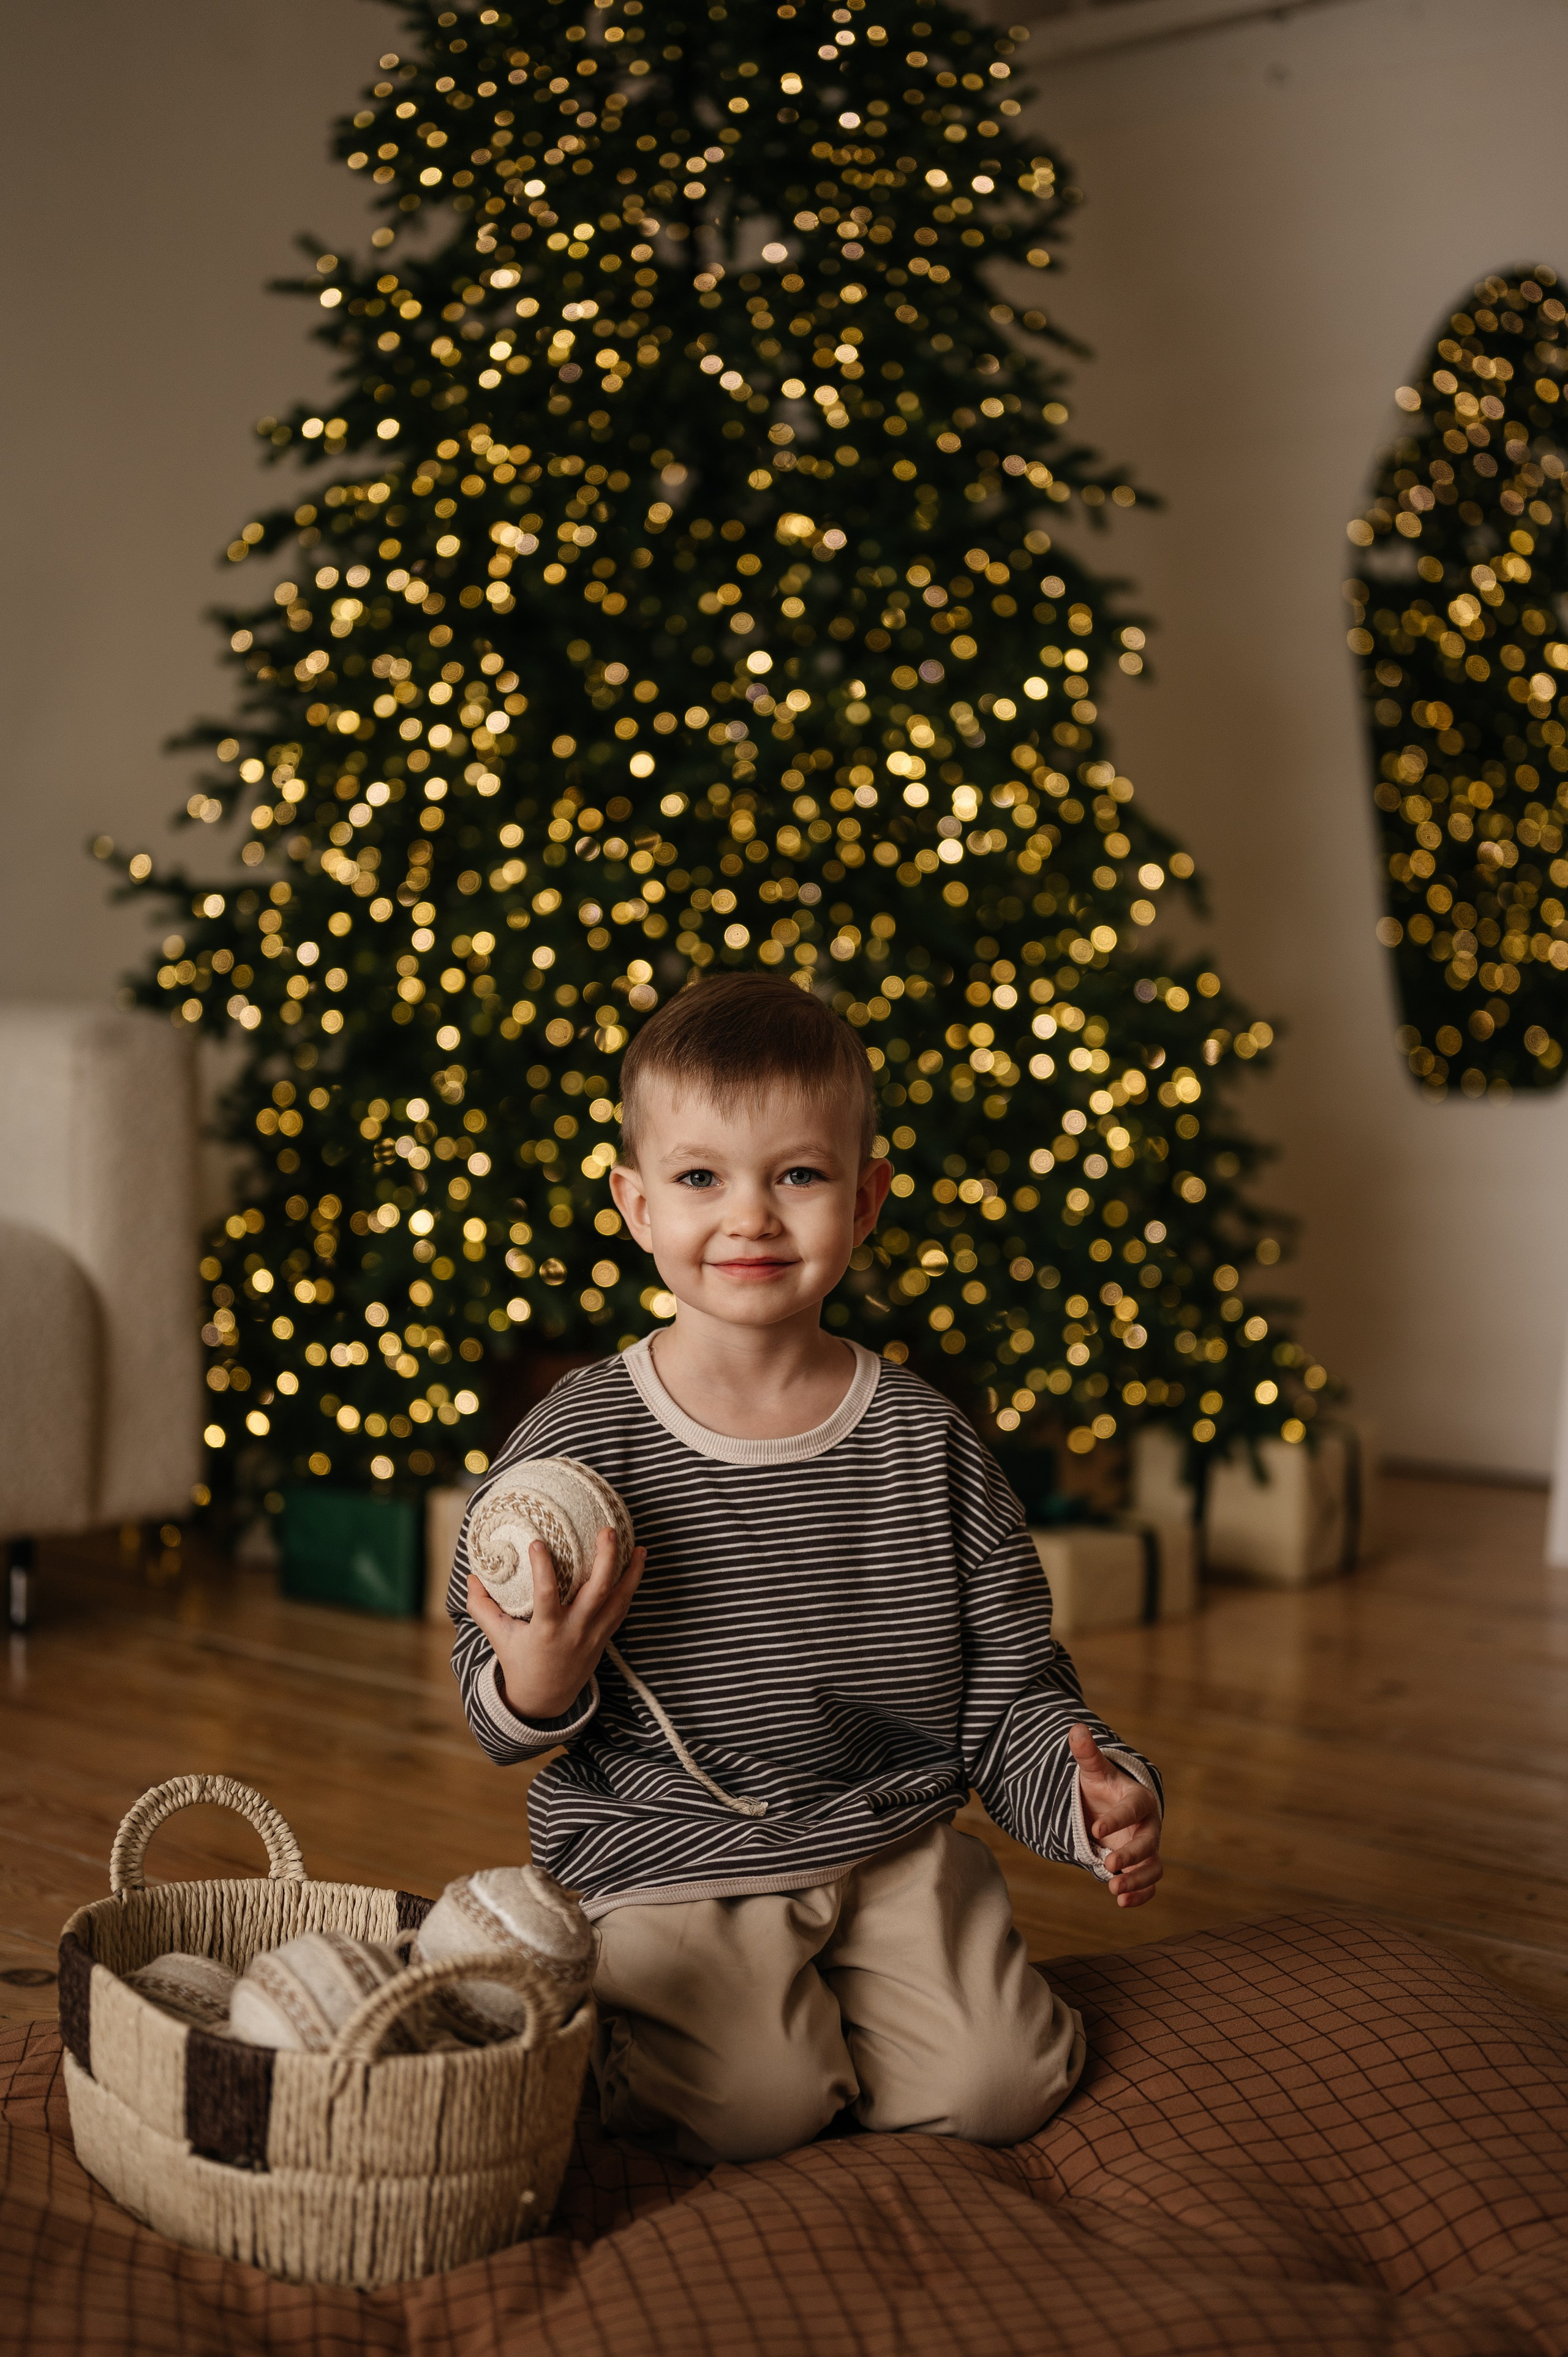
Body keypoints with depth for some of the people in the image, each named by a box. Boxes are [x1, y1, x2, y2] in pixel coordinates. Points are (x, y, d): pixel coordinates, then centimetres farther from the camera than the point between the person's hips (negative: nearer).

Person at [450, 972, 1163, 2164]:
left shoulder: (925, 1441, -3)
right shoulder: (578, 1440, -10)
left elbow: (1008, 1685, 3)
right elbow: (498, 1715, -3)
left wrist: (1095, 1796, -15)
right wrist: (535, 1687, -26)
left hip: (892, 1842, 3)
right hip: (657, 1861, -2)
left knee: (1004, 2083, -12)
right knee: (757, 2107, -20)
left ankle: (831, 2002, 17)